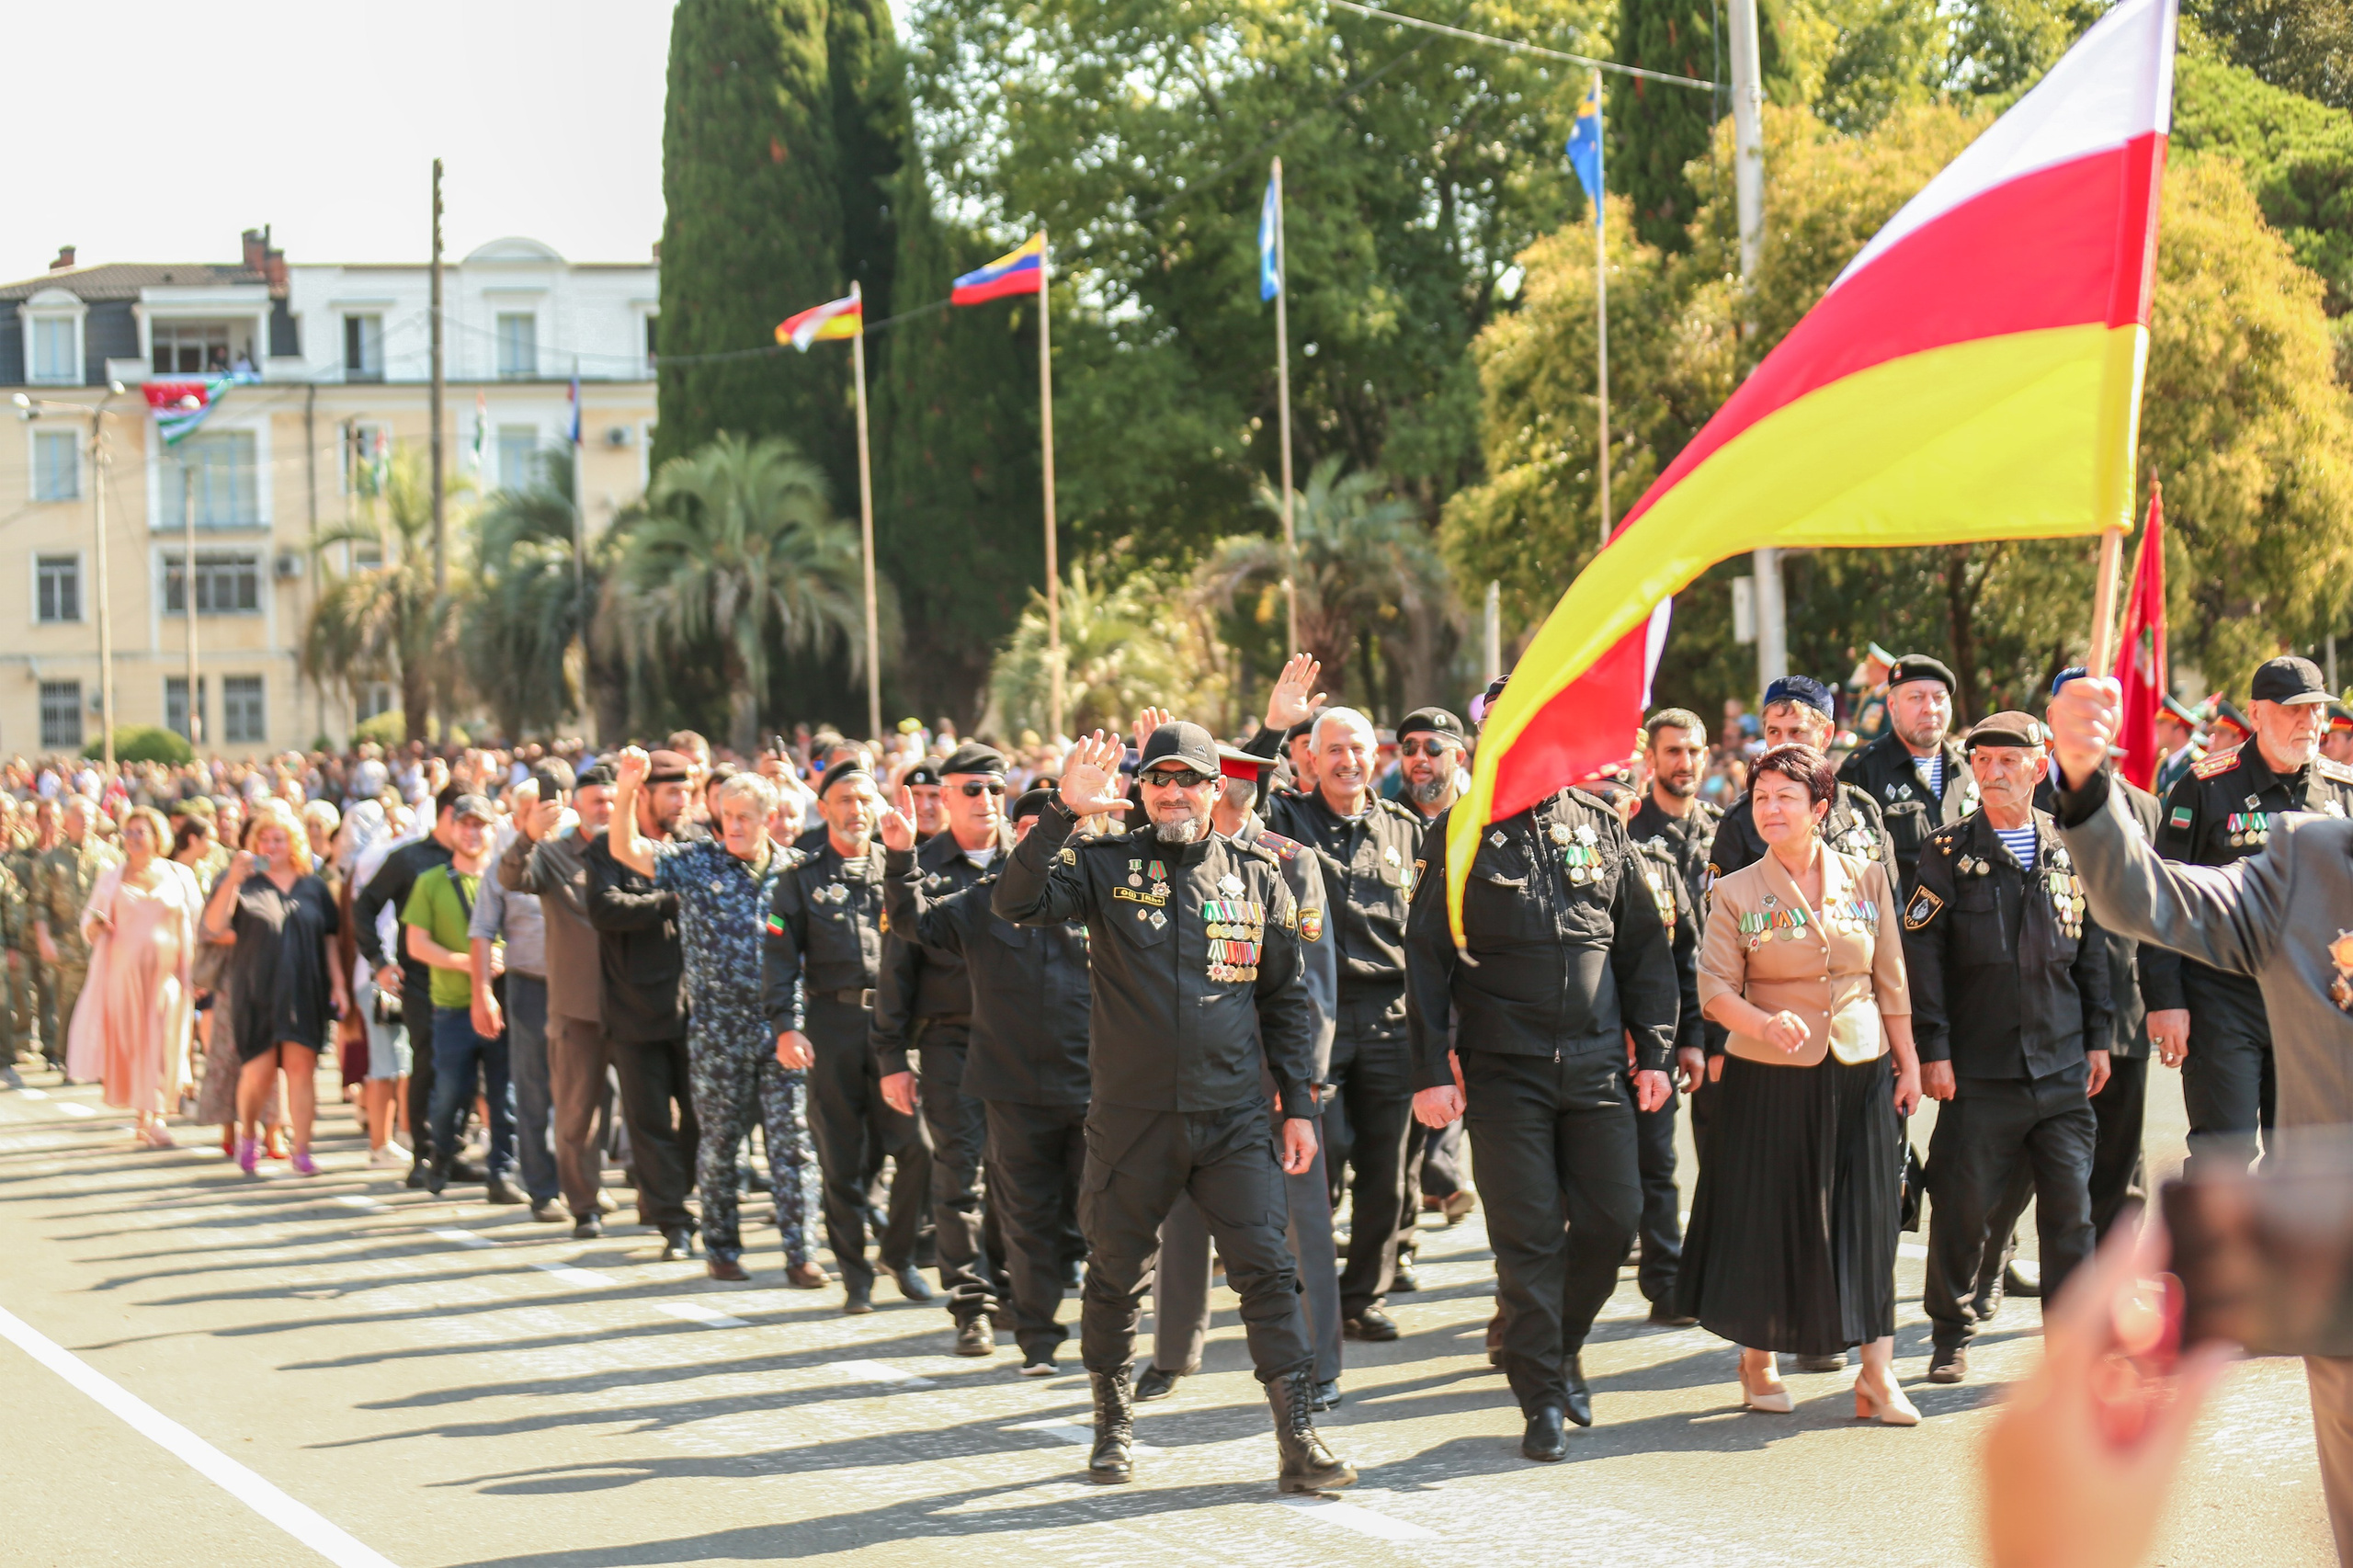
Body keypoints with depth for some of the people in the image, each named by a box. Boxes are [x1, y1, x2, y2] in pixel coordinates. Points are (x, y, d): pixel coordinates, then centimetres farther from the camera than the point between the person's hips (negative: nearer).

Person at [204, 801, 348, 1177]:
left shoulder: (313, 887, 12)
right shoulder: (242, 881, 5)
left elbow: (329, 939, 16)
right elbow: (214, 925, -8)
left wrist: (337, 982, 8)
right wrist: (232, 879, -17)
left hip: (304, 991, 2)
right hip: (256, 990, -1)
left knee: (301, 1066, -6)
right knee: (258, 1072, -3)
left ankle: (302, 1150, -3)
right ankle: (247, 1137, 23)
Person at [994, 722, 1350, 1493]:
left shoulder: (1255, 877, 8)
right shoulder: (1107, 866, 1)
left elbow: (1285, 1000, 13)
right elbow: (1015, 902, -15)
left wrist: (1298, 1104, 8)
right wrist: (1062, 813, -25)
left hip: (1234, 1118, 1)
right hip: (1130, 1116, -1)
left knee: (1267, 1269, -7)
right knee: (1116, 1276, 10)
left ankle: (1299, 1438, -6)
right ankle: (1114, 1424, 28)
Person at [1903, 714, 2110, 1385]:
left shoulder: (2070, 850, 8)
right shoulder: (1948, 852, 0)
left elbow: (2092, 948, 15)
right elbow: (1922, 955, -3)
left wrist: (2097, 1038, 11)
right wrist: (1933, 1050, -8)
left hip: (2062, 1066, 2)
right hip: (1979, 1070, -2)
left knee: (2071, 1203, 0)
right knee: (1962, 1203, 1)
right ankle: (1951, 1336, 16)